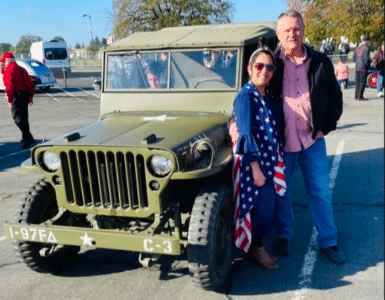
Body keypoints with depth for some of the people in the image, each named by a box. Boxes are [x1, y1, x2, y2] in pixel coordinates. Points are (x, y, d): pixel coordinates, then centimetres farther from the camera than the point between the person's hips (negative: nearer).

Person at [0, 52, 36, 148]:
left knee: (17, 117, -9)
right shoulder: (21, 69, 19)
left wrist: (10, 101, -18)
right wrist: (30, 97, 23)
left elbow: (9, 87, -19)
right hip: (26, 95, 9)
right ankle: (26, 138, 27)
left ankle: (29, 138, -19)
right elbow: (31, 84, 20)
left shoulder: (8, 70, -8)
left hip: (17, 96, -9)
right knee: (24, 117, 18)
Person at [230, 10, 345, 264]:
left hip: (312, 139, 1)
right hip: (280, 140, -1)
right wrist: (235, 122, -12)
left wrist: (326, 127, 0)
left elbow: (335, 96, 8)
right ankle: (284, 236, 31)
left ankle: (328, 241, 24)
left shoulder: (320, 62, 1)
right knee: (280, 191, 11)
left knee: (320, 192, 9)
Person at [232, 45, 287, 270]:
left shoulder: (269, 96, 10)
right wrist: (256, 167, -20)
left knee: (269, 205, 12)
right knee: (262, 205, -2)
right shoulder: (245, 96, -13)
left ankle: (259, 245, 29)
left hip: (270, 160, 8)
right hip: (253, 161, -7)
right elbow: (246, 134, -18)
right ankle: (256, 249, 18)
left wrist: (277, 160, 11)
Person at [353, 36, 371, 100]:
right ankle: (360, 96, -3)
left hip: (357, 68, 7)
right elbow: (366, 59, -16)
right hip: (363, 68, -7)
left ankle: (356, 95, 17)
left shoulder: (357, 48, 12)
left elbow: (354, 58, 16)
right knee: (362, 82, -2)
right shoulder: (366, 49, -11)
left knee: (357, 82, 13)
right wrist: (368, 66, -4)